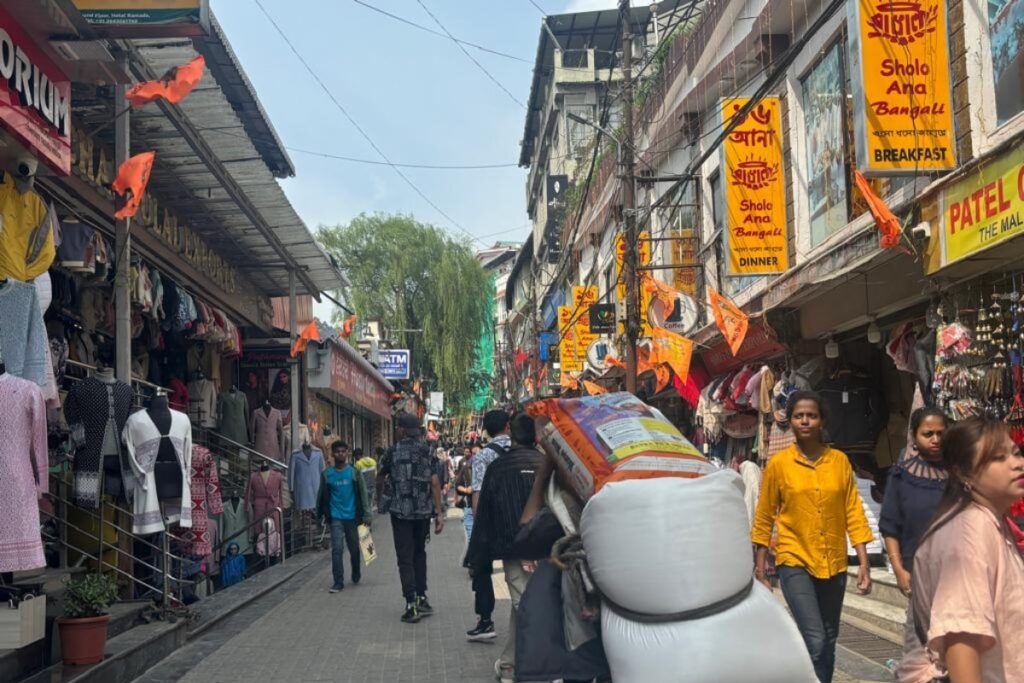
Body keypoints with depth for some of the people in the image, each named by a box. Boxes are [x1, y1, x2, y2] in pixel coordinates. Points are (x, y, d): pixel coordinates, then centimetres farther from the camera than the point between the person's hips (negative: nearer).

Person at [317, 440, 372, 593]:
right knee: (337, 549, -8)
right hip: (335, 517, 0)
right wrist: (321, 515, 11)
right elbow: (322, 495, 10)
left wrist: (366, 514, -3)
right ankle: (338, 582, -2)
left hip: (351, 516, 0)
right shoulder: (327, 474, 3)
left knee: (354, 549, 10)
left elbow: (362, 493, 1)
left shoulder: (354, 472, 0)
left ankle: (356, 575, 34)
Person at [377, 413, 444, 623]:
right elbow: (435, 483, -4)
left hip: (401, 511, -3)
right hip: (424, 512, 3)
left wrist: (379, 496, 32)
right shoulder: (428, 452, 2)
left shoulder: (393, 452, -3)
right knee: (419, 554, 18)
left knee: (405, 558, -1)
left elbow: (380, 479, 10)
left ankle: (412, 605, -7)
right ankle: (421, 599, 18)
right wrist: (439, 513, -2)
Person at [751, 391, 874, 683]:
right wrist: (760, 570, 1)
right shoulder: (778, 463, -5)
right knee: (815, 642, -14)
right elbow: (764, 520, 1)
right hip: (795, 562, -3)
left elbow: (854, 513, 3)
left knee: (829, 642, 14)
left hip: (834, 564, 3)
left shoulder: (840, 460, 1)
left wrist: (864, 563, -3)